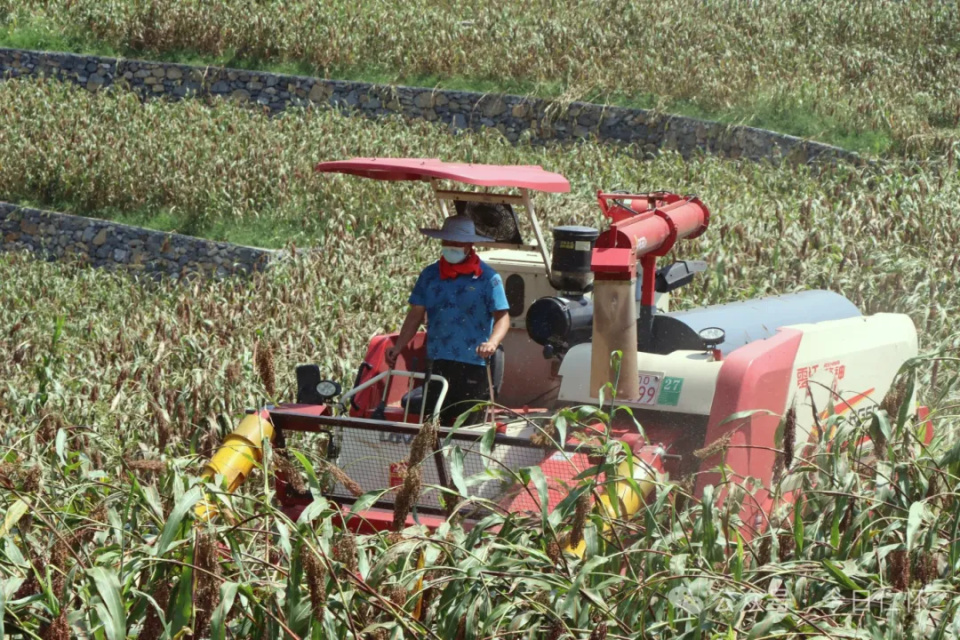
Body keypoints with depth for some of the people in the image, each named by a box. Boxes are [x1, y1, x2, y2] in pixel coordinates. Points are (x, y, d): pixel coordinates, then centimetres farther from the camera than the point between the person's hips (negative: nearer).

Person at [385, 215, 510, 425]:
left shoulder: (488, 278, -1)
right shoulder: (429, 275, 11)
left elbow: (502, 317, -5)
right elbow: (416, 314, 13)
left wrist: (492, 343, -25)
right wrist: (398, 347, 1)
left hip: (473, 365, -4)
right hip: (437, 364, 4)